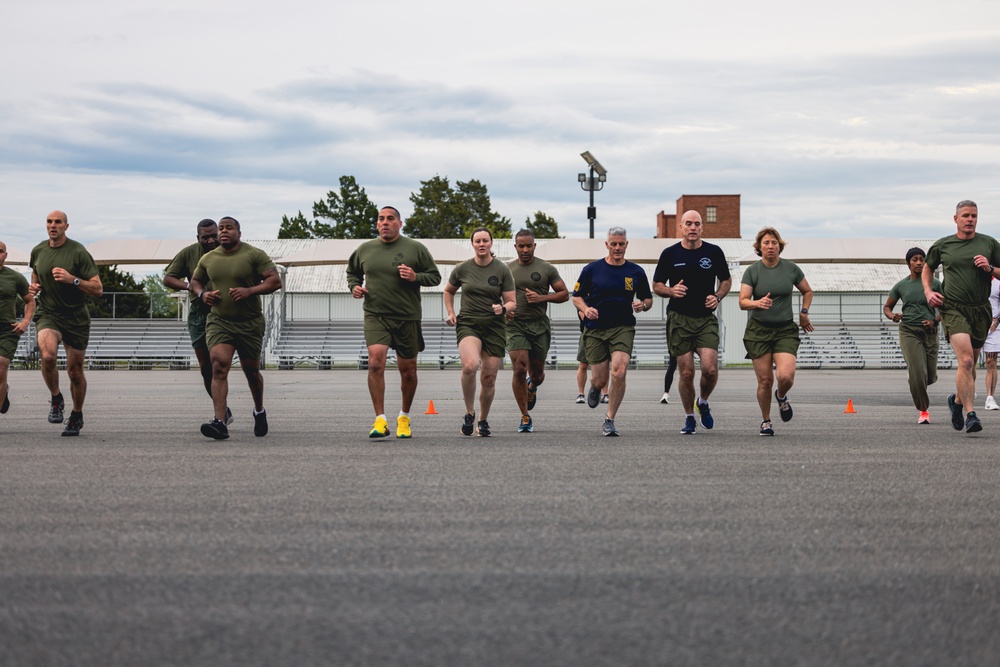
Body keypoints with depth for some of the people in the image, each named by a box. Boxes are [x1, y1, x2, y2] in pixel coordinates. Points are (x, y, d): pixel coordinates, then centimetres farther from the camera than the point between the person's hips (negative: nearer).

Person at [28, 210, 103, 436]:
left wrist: (72, 279, -24)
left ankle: (77, 415, 28)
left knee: (75, 371, 5)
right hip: (47, 314, 2)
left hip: (76, 318, -2)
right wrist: (33, 287, 5)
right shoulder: (38, 251, 5)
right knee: (48, 356, -27)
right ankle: (56, 399, -2)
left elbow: (98, 289, -10)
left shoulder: (79, 252, -9)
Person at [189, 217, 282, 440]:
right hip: (218, 321, 1)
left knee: (251, 371, 13)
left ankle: (259, 411, 41)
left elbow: (275, 281, -9)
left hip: (250, 323, -1)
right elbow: (195, 281, 22)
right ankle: (220, 422, -26)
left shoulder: (254, 255, -5)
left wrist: (249, 291, -22)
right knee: (219, 366, -18)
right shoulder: (208, 259, 7)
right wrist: (202, 294, -1)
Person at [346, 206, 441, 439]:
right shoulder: (364, 249, 8)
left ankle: (404, 417, 31)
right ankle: (380, 420, -18)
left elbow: (435, 276, 4)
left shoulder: (416, 248, 0)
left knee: (408, 370, 8)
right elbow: (352, 272, 26)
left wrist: (416, 277, -14)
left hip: (407, 318, 0)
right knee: (375, 362, -20)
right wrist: (354, 286, 5)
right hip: (375, 316, 0)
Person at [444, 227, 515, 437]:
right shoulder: (462, 269, 5)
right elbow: (448, 291, 23)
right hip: (468, 324, -1)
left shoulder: (502, 270, 2)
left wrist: (503, 308, -17)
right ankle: (469, 413, -12)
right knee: (470, 365, -29)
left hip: (494, 327, 1)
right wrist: (450, 313, 11)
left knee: (489, 378, 2)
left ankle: (483, 420, 24)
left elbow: (512, 302, 4)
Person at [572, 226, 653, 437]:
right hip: (595, 330, 0)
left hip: (623, 328, 0)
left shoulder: (636, 271, 7)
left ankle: (609, 421, -4)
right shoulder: (592, 269, 3)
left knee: (619, 373, -19)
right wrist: (585, 309, -12)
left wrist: (642, 305, -8)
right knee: (600, 380, -1)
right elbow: (576, 297, 9)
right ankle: (595, 388, 41)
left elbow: (648, 299, 15)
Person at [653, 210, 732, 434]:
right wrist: (671, 291, -11)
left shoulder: (714, 252, 4)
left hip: (706, 319, 0)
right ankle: (689, 418, 16)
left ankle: (703, 403, 18)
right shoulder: (670, 254, 2)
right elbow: (656, 285, 10)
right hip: (679, 319, 0)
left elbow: (726, 280, 15)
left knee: (710, 369, -13)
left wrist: (718, 297, -4)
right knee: (686, 373, -1)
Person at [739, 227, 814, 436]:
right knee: (765, 381, -3)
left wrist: (804, 312, 10)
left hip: (786, 330, 1)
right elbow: (743, 301, -9)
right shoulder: (752, 271, -1)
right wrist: (758, 303, -28)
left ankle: (781, 396, 18)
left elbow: (807, 292, 20)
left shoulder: (791, 268, 3)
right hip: (759, 331, 0)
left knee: (786, 376, -18)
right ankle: (765, 421, 19)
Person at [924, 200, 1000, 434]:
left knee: (970, 364, 13)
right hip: (953, 309, -3)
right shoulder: (942, 245, 6)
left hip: (980, 309, 3)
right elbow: (927, 268, 22)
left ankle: (958, 401, 39)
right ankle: (970, 413, -19)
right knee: (966, 360, -20)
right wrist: (928, 291, 7)